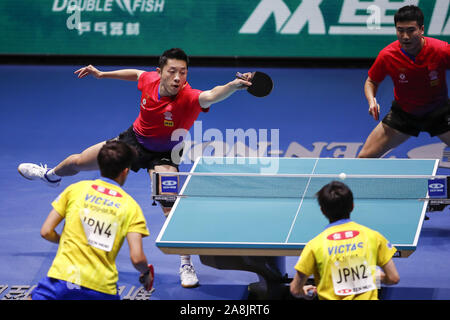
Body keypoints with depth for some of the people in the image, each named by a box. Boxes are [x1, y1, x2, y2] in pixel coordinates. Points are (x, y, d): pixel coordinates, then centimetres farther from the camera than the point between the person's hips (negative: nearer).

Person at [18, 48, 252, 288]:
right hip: (134, 140, 5)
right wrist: (102, 74, 10)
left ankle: (186, 264, -6)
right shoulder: (150, 80, -24)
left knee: (170, 206, -25)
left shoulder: (188, 99, -39)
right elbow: (137, 74, 2)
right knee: (77, 162, 22)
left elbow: (211, 96, -62)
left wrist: (233, 86, -81)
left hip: (162, 155, -5)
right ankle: (51, 175, 60)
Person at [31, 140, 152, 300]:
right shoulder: (131, 206, 6)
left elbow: (46, 232, 8)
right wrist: (146, 274, 21)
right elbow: (137, 258, -2)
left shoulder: (75, 189, 8)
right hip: (102, 289, 1)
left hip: (63, 277, 0)